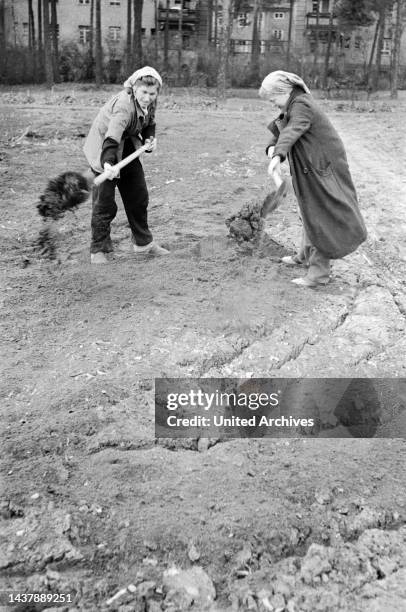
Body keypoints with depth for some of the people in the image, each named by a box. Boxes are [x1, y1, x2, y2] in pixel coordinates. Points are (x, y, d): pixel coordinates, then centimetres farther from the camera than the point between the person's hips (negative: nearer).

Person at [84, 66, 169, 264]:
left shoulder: (150, 102, -8)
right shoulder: (124, 106, -32)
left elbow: (149, 125, 10)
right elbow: (111, 138, -45)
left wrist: (149, 140, -13)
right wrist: (107, 163, -62)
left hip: (127, 147, 8)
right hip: (103, 148, -8)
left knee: (138, 195, 11)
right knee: (104, 201, -9)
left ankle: (143, 243, 25)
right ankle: (98, 250, 4)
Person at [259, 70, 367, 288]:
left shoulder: (302, 105, -20)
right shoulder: (294, 106, 11)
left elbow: (292, 131, -39)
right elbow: (279, 132, 7)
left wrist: (278, 156, -54)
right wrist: (272, 148, -15)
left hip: (323, 169, -10)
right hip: (312, 168, 10)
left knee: (322, 217, -5)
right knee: (311, 213, 21)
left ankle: (319, 272, 1)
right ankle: (305, 257, 37)